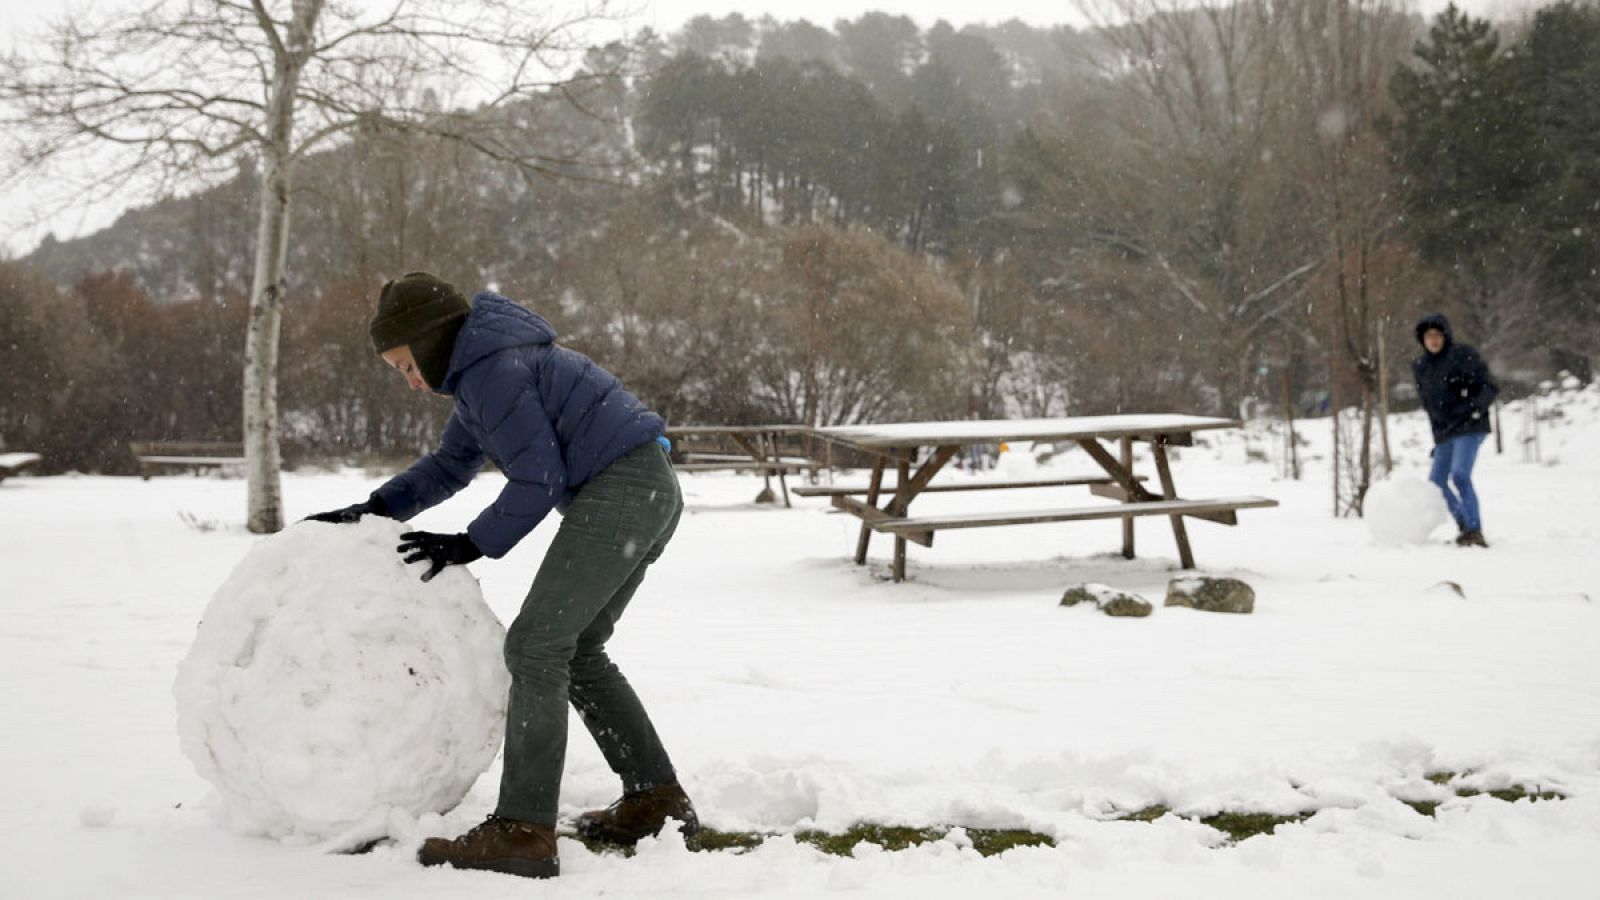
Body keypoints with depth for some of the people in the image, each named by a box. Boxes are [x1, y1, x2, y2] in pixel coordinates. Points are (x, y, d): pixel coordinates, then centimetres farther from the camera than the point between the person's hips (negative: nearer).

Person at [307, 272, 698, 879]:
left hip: (618, 490, -11)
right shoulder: (480, 367, 20)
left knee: (534, 646, -12)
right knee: (575, 650, 16)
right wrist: (373, 510, 19)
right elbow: (450, 464, 28)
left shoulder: (492, 370, -13)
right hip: (653, 491, 11)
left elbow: (539, 479, -14)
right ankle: (657, 798, 19)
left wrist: (470, 545, -5)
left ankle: (523, 830, -15)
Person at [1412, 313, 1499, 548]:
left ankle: (1475, 530, -18)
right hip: (1444, 433, 7)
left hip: (1470, 427, -7)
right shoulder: (1420, 367, 9)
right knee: (1436, 482, 10)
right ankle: (1465, 525, 25)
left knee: (1459, 476, -23)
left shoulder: (1463, 356, -8)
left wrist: (1474, 408, -25)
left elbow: (1491, 387, -9)